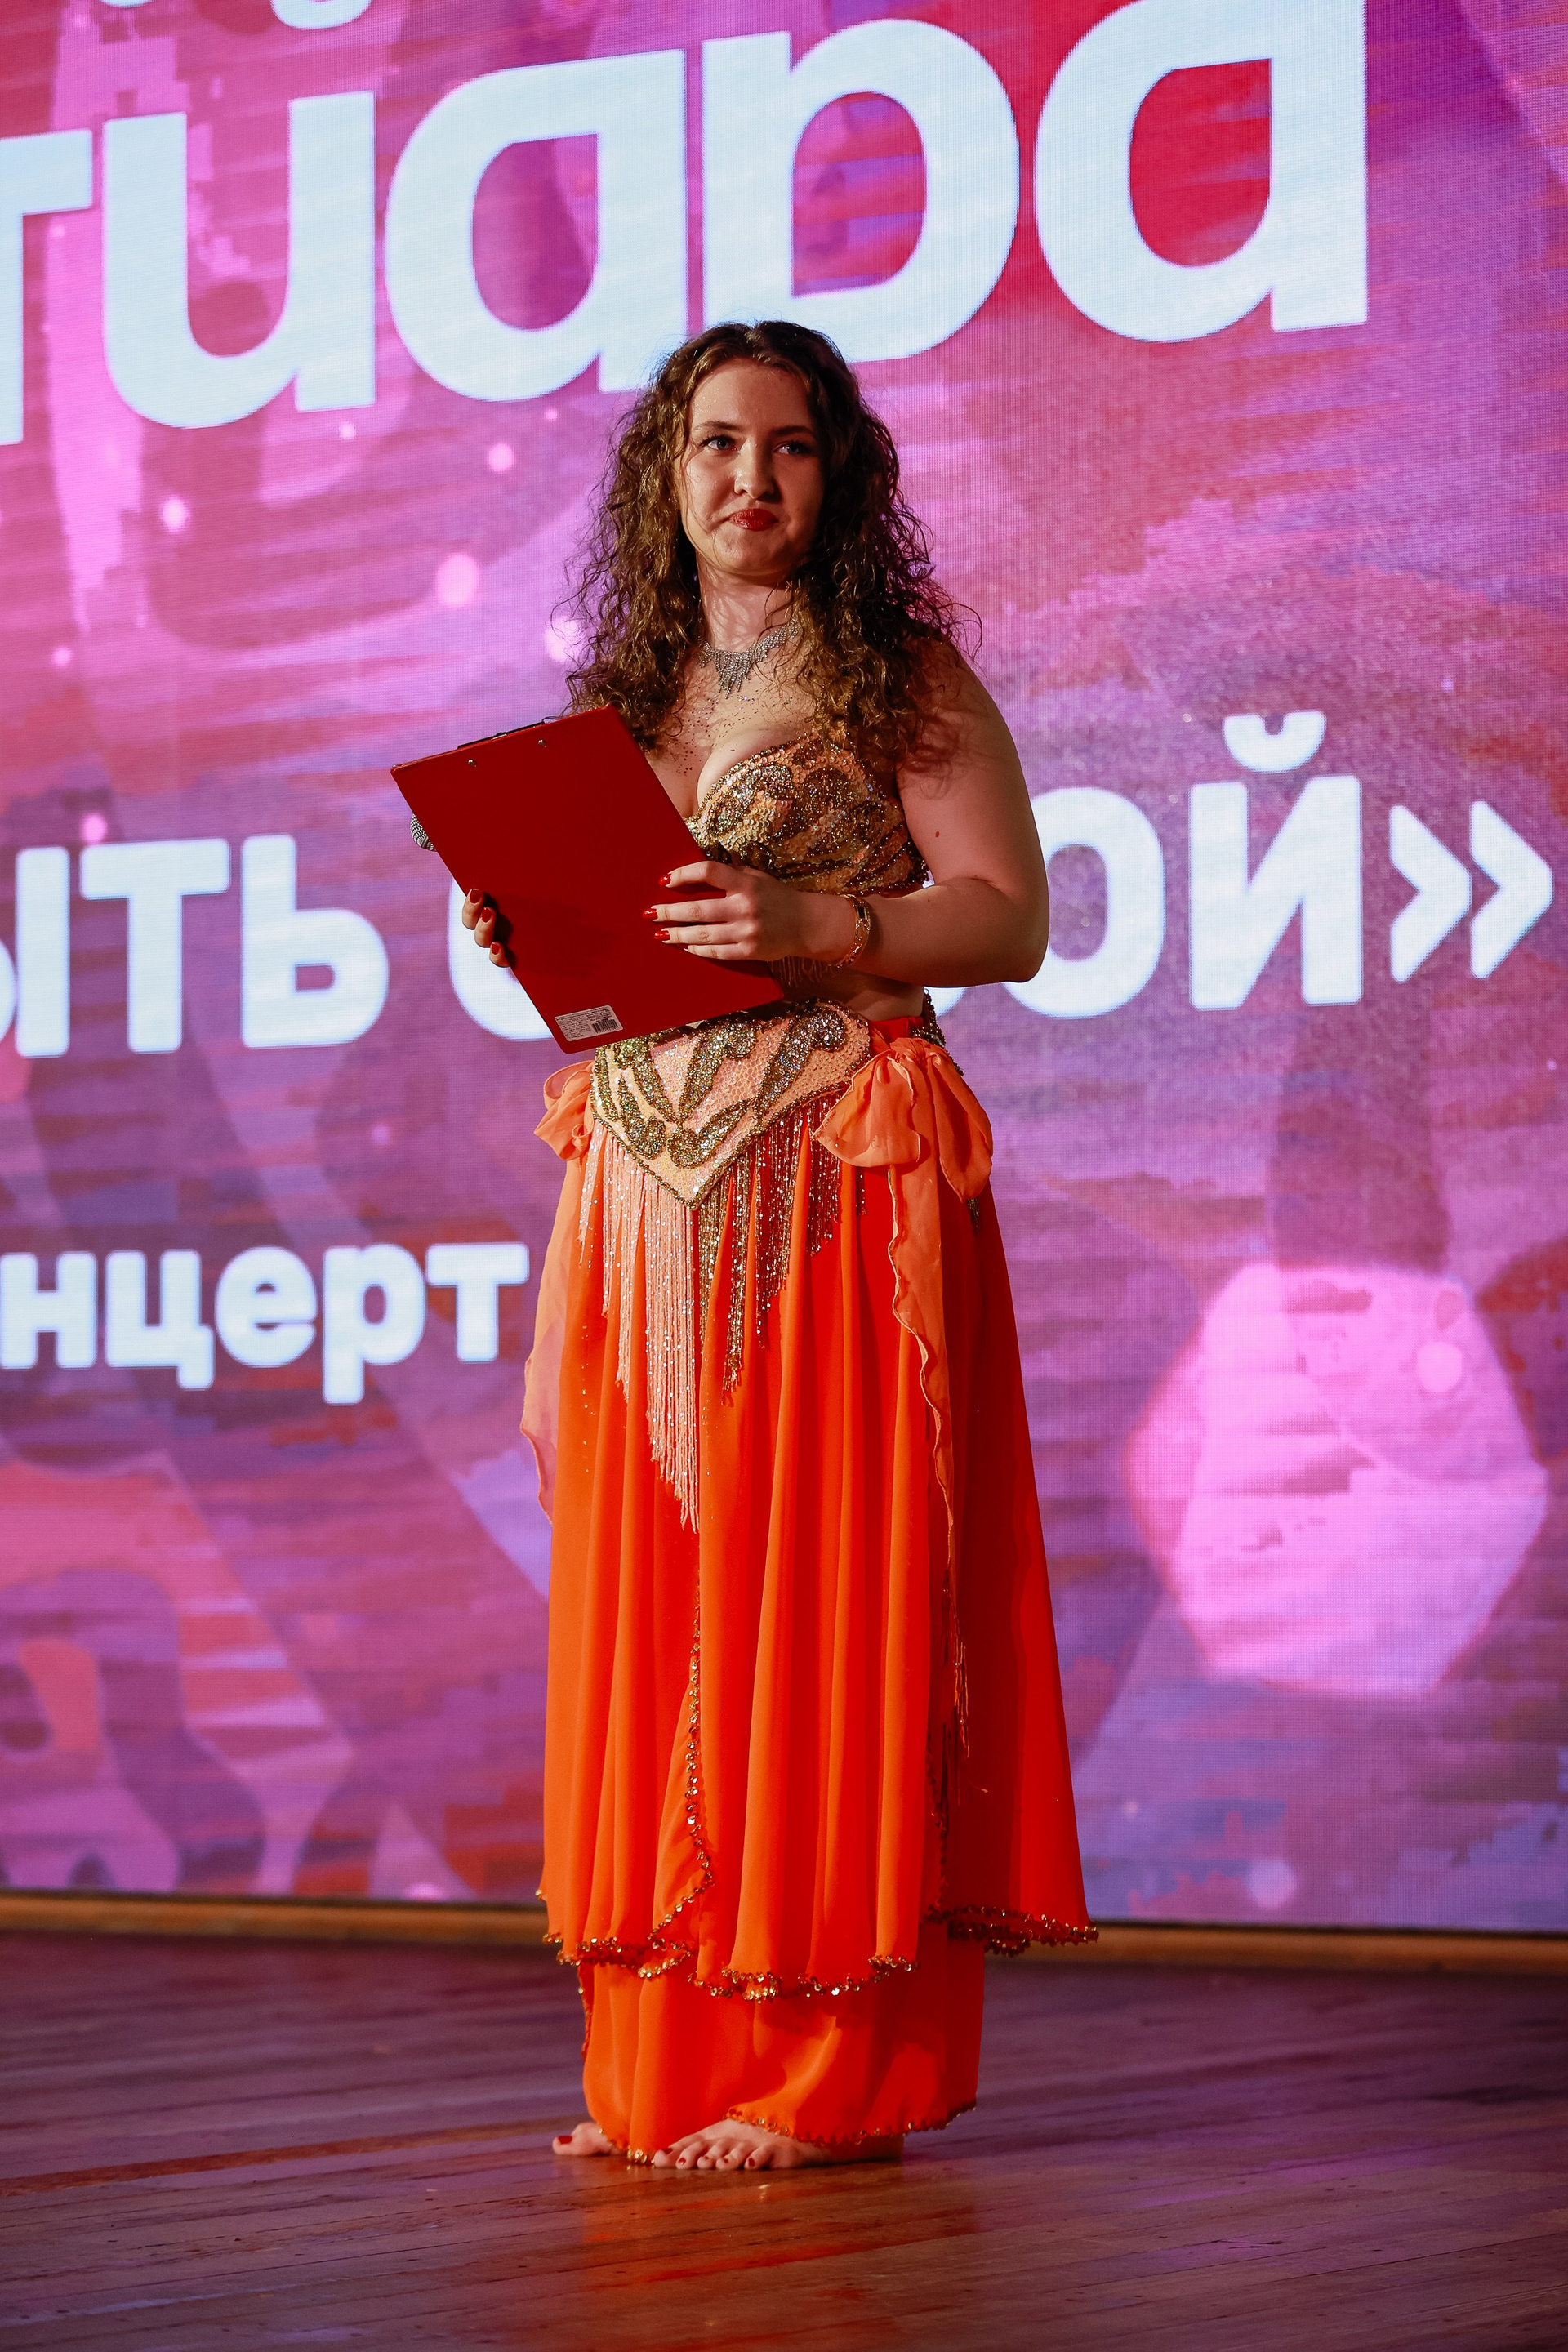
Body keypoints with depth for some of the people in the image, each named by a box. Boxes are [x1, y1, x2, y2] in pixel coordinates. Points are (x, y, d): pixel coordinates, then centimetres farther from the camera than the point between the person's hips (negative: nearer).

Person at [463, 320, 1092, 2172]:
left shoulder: (903, 679, 1)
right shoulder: (630, 691, 17)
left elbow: (1010, 915, -6)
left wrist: (811, 925, -20)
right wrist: (532, 942, 1)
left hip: (836, 1181, -6)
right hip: (647, 1185, 6)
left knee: (824, 1600, -7)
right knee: (651, 1606, 3)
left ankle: (843, 2070, -3)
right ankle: (669, 2065, 9)